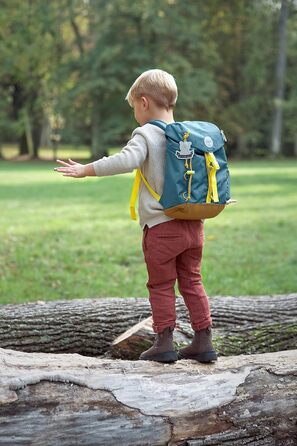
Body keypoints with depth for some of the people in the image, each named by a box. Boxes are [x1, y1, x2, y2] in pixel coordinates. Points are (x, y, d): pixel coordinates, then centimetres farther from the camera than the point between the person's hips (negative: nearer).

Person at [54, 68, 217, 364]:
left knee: (161, 286, 6)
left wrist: (86, 170, -24)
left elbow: (127, 160, -28)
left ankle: (164, 343, 9)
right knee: (192, 283, 14)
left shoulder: (145, 134, -10)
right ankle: (203, 341, 15)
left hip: (161, 226, -6)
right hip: (193, 224, 6)